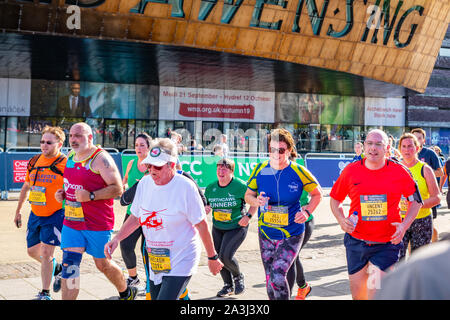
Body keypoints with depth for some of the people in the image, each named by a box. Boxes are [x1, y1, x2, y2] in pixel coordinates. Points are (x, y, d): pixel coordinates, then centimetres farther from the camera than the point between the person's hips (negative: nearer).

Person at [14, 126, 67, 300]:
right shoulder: (34, 162, 6)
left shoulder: (66, 164, -12)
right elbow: (26, 186, 19)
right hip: (35, 214, 6)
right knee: (33, 251, 13)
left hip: (55, 215, -6)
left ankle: (45, 294, 4)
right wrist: (18, 211, 23)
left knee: (45, 253, -8)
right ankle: (56, 268, 40)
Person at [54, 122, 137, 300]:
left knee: (103, 264, 10)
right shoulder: (71, 158, 10)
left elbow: (118, 189, -18)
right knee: (69, 266, -4)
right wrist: (62, 194, 7)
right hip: (72, 222, 6)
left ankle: (126, 293, 37)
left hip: (98, 224, -6)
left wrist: (90, 196, -26)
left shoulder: (101, 159, -13)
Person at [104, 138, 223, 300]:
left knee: (165, 297, -19)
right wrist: (116, 239, 0)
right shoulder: (145, 183, 0)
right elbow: (136, 217, 13)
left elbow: (201, 225, -10)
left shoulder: (185, 187, -16)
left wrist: (212, 257, -3)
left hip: (181, 261, -6)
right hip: (155, 261, 6)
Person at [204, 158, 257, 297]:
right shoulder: (211, 188, -1)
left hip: (237, 227, -5)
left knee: (226, 256, -17)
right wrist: (206, 209, -10)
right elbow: (206, 204, 13)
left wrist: (248, 216, -19)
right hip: (217, 228, 5)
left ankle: (238, 276, 15)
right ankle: (228, 285, 29)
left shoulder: (240, 186, -16)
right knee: (219, 257, 7)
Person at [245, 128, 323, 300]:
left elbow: (317, 193, 3)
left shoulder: (299, 172, -11)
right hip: (266, 234, 4)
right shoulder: (260, 169, -5)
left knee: (278, 275, -19)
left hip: (291, 235, -4)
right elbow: (248, 195, 7)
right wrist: (257, 201, -16)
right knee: (270, 281, 11)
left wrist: (307, 211, -13)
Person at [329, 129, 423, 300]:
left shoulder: (399, 172, -4)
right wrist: (341, 219, -6)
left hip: (387, 243, -2)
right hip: (356, 242, 2)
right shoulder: (351, 171, -1)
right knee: (358, 295, 12)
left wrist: (404, 225, -6)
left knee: (375, 294, -12)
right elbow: (335, 199, 12)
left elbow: (416, 201, 9)